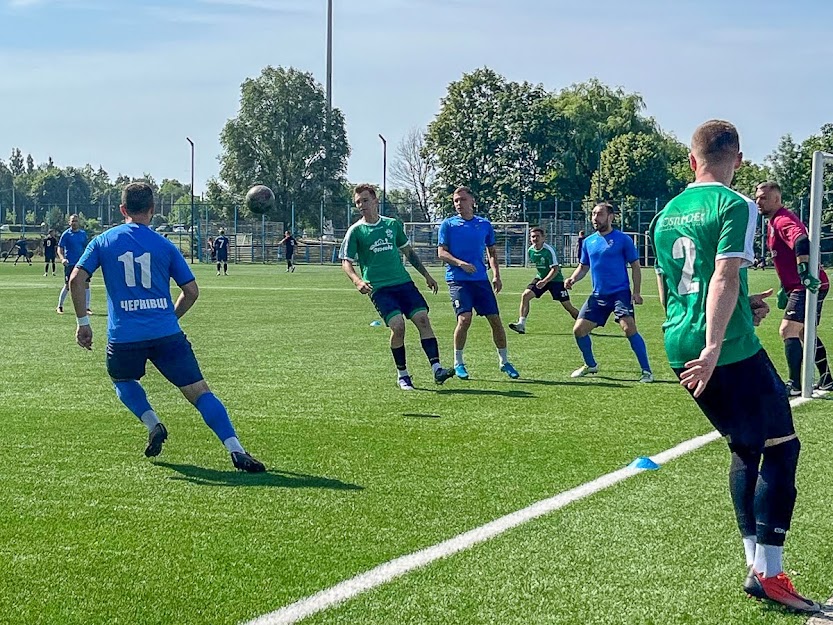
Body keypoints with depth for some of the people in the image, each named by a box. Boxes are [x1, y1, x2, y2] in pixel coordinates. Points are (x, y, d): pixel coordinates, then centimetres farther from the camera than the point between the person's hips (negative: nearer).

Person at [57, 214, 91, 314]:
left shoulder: (83, 234, 9)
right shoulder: (66, 234, -3)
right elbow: (60, 248, -5)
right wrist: (62, 258, -21)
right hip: (70, 264, -4)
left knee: (86, 284, -2)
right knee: (68, 285, -2)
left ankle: (87, 307, 5)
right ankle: (59, 306, 15)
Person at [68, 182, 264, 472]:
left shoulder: (103, 241, 9)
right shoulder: (164, 245, 8)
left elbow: (76, 279, 1)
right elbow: (192, 291, 8)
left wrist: (83, 323, 9)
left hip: (124, 336, 0)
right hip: (166, 333, 0)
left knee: (122, 380, 31)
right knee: (199, 391, 0)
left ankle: (152, 424, 7)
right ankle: (236, 450, -14)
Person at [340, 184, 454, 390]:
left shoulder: (393, 224, 11)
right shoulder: (355, 231, 1)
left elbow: (408, 252, 22)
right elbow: (346, 262, 0)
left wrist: (426, 275, 20)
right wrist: (357, 281, -20)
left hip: (404, 282, 4)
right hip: (379, 288, -4)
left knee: (423, 319, -11)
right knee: (397, 325, -18)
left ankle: (437, 369, -12)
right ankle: (402, 375, -1)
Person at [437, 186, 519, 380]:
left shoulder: (485, 224, 11)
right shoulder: (448, 224, 3)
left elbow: (492, 252, 19)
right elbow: (441, 253, -1)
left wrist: (496, 275, 5)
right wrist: (461, 264, -17)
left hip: (481, 279, 3)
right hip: (457, 279, -3)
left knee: (495, 319, 1)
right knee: (464, 318, -19)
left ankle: (504, 362, 17)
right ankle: (458, 363, -1)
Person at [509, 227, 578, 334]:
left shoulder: (548, 250, -22)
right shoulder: (530, 251, -2)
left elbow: (555, 269, -25)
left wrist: (545, 281, -36)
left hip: (555, 279, -5)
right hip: (540, 278, 6)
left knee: (567, 306, -4)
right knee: (525, 295, -15)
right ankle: (521, 325, -16)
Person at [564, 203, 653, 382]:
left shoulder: (623, 239, -4)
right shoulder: (588, 242, 10)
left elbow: (635, 266, -2)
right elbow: (583, 266, 19)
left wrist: (636, 292, -10)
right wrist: (572, 279, -2)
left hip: (620, 292, -6)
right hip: (598, 295, 6)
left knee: (629, 328, -23)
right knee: (579, 329, 3)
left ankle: (646, 371, -15)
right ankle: (590, 365, 27)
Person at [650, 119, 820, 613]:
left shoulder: (667, 214, 15)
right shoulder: (736, 206, -8)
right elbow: (724, 278, -20)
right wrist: (714, 347, -24)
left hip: (678, 347, 8)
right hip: (731, 348, -8)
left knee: (747, 448, 16)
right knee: (781, 446, 1)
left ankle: (755, 562, 14)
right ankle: (769, 571, -4)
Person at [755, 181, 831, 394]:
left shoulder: (783, 220, -16)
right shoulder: (775, 222, 17)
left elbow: (801, 242, -35)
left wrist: (805, 275, -41)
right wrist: (785, 289, 28)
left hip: (809, 287, -11)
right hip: (804, 286, 11)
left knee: (788, 331, -14)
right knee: (805, 333, 20)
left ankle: (795, 385, -12)